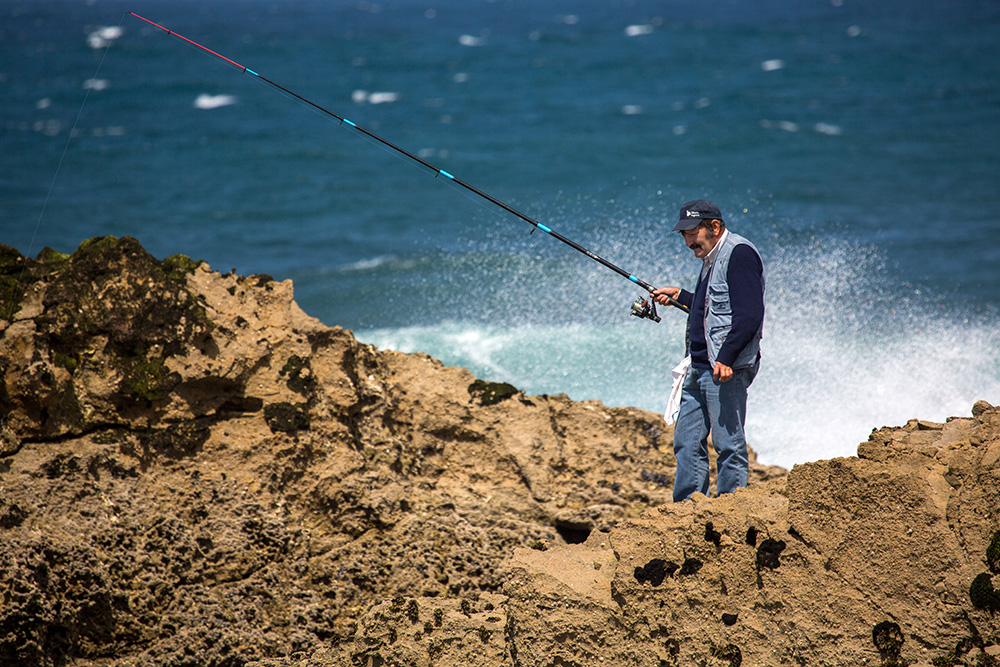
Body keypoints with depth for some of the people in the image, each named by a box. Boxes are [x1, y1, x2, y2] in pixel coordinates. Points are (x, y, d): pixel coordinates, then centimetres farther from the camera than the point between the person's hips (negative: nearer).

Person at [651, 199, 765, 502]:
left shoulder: (739, 254, -12)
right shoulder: (711, 259, 19)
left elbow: (749, 315, -20)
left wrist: (726, 358, -26)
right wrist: (679, 296, 31)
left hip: (726, 370, -10)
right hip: (699, 368, 10)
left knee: (728, 443, -7)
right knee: (687, 442, 10)